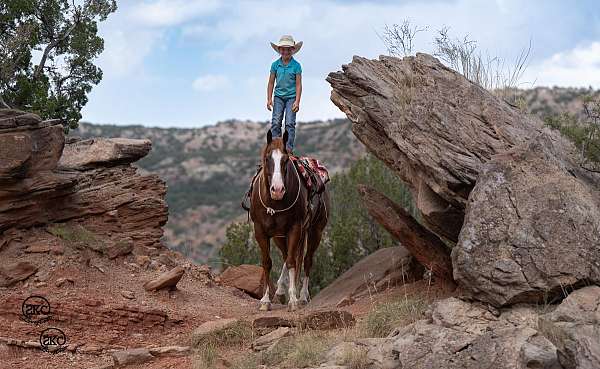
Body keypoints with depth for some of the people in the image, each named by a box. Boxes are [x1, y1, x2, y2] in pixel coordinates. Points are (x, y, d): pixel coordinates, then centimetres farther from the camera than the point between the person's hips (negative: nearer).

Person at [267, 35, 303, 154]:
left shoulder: (296, 66, -3)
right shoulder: (275, 65, 3)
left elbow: (298, 85, -4)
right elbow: (271, 83, 8)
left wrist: (297, 102, -11)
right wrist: (269, 99, 2)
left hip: (291, 97, -2)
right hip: (278, 96, 2)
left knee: (290, 123, -7)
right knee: (275, 122, -5)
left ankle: (289, 148, -6)